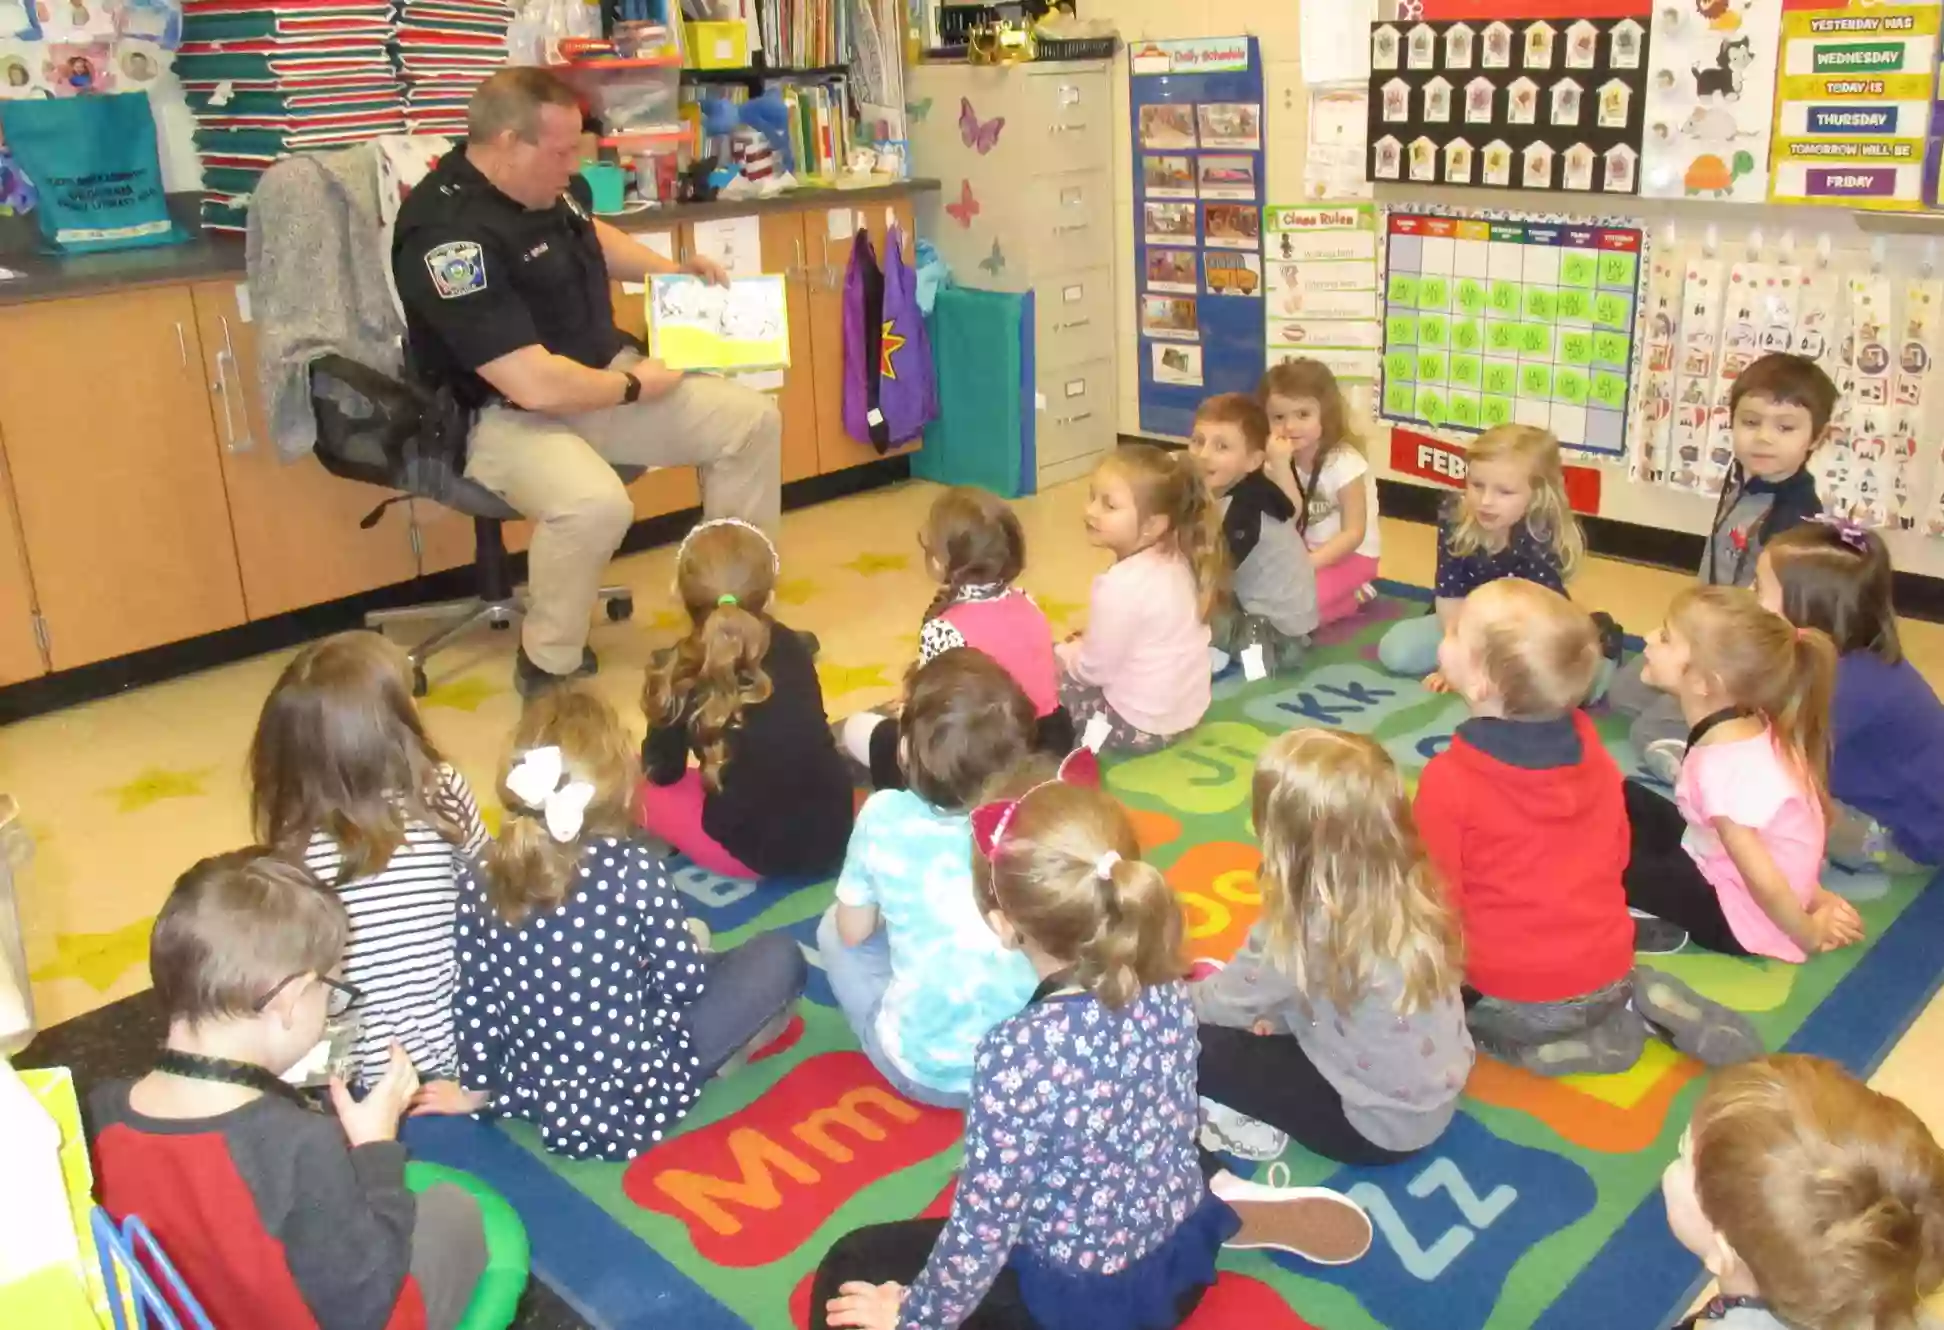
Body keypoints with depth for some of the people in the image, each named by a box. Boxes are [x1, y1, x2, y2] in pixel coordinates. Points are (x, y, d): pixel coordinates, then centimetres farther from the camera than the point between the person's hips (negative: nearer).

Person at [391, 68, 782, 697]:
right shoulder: (448, 235, -28)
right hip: (505, 415, -9)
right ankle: (547, 668, -13)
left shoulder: (547, 186, 0)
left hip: (604, 376, 9)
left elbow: (592, 236, 27)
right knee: (595, 503, -39)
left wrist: (671, 271, 11)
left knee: (751, 419, 1)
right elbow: (536, 385, -32)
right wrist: (635, 386, -17)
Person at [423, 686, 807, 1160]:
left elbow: (475, 1000, -1)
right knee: (779, 956, 6)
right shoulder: (636, 868, -19)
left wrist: (474, 1089, 15)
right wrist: (687, 942, 12)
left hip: (539, 1097, 5)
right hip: (642, 1093, -5)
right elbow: (682, 983, -11)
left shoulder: (481, 883, -10)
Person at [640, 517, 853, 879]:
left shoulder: (678, 672, -10)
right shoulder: (792, 646, 3)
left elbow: (663, 771, 1)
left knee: (642, 787, 13)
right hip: (835, 835, 6)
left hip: (754, 850, -5)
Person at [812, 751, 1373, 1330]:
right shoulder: (1167, 988, -14)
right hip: (1182, 1256, 6)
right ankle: (1235, 1217, 21)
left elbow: (984, 1228, -24)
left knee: (850, 1269, 6)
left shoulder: (1017, 1055, -33)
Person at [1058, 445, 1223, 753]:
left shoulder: (1121, 585, -28)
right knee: (1069, 661, 26)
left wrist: (1062, 653, 2)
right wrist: (1085, 643, 10)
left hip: (1141, 726, -9)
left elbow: (1094, 669, -17)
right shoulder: (1176, 561, -3)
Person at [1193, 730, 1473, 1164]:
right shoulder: (1411, 887, -9)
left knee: (1200, 1046, -7)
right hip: (1439, 1099, 7)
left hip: (1379, 1130, -7)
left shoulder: (1300, 930, -26)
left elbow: (1229, 1003, -7)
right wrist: (1283, 1009, 10)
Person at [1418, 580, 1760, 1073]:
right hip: (1608, 974, 6)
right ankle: (1636, 1001, 8)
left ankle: (1537, 1045, 0)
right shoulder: (1591, 748, -4)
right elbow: (1616, 856, 8)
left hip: (1513, 997, -6)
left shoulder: (1447, 781, -22)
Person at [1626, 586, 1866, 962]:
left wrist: (1810, 935, -13)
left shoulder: (1721, 765, -33)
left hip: (1742, 916, -9)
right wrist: (1814, 897, 9)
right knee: (1626, 799, 10)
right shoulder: (1749, 725, -7)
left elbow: (1765, 883, -28)